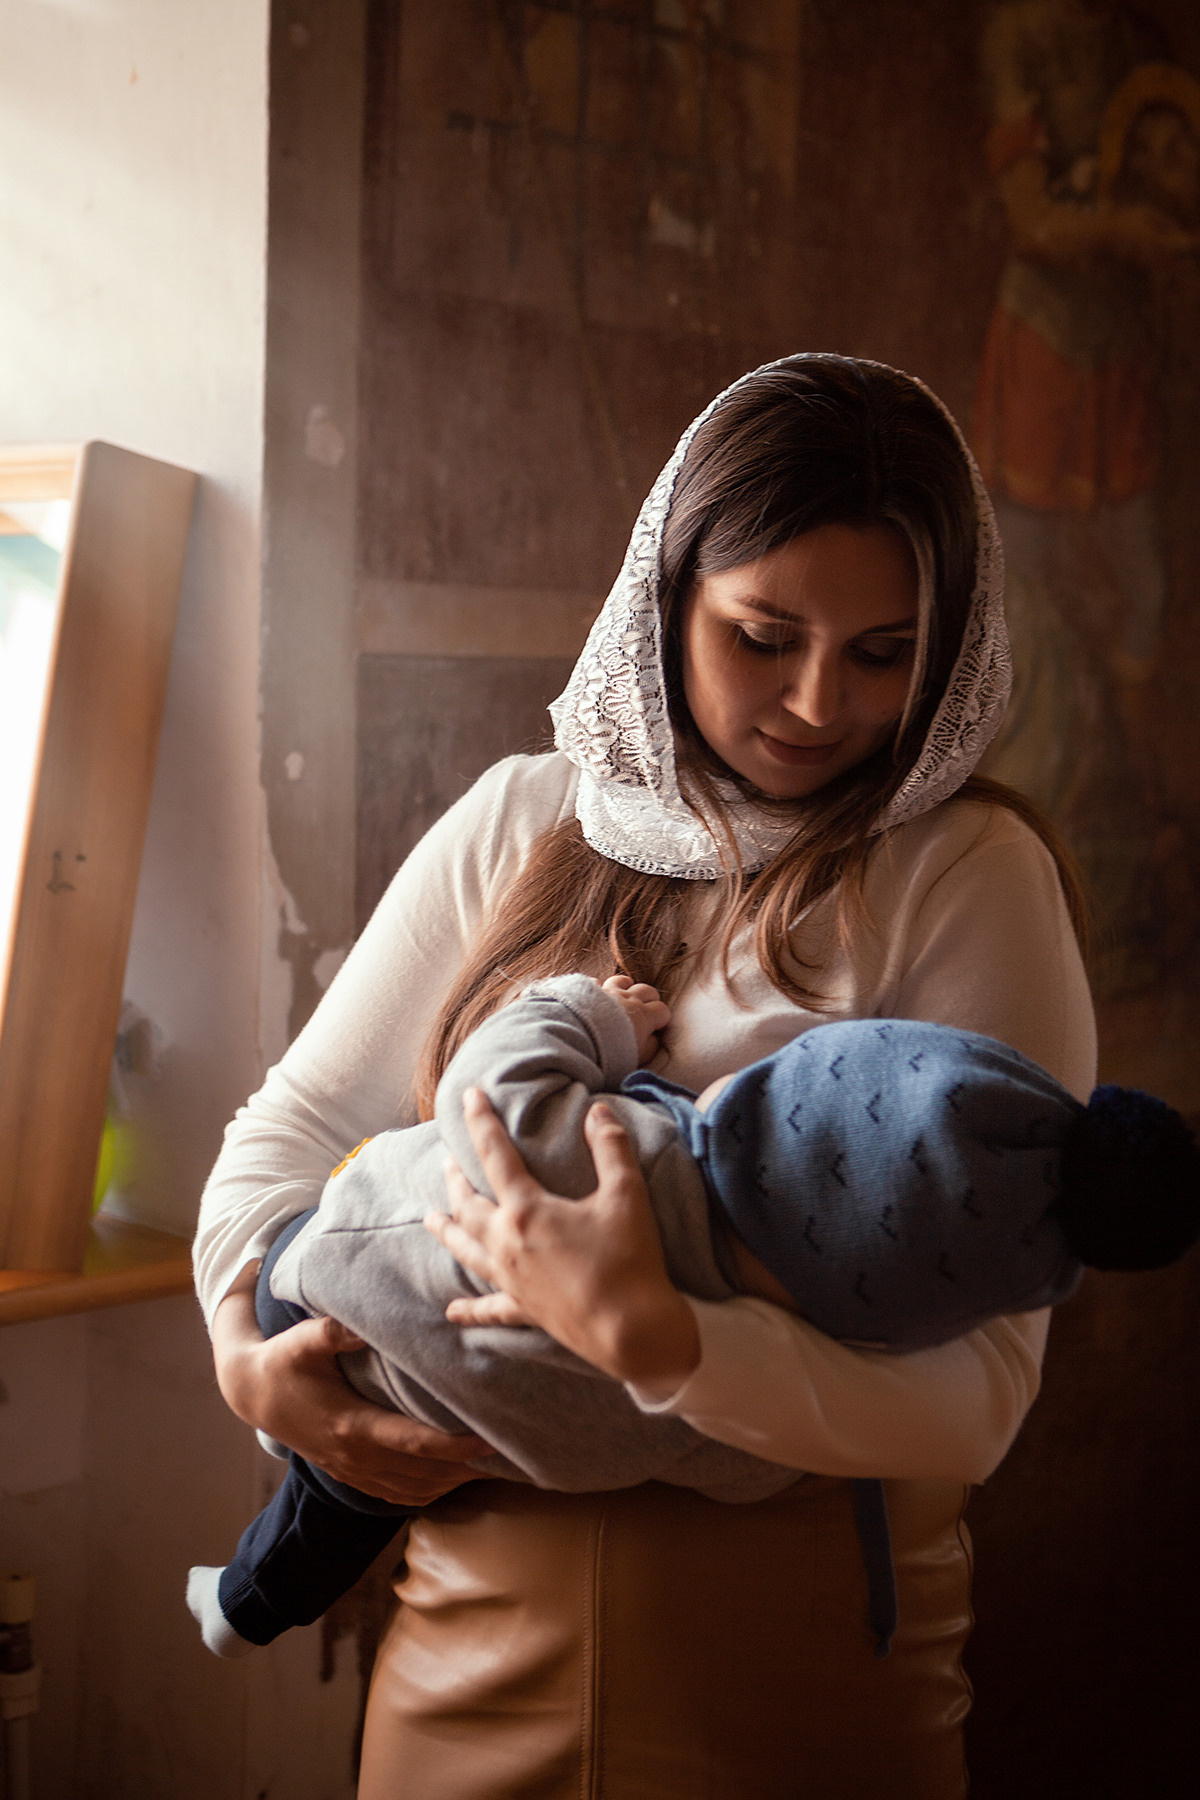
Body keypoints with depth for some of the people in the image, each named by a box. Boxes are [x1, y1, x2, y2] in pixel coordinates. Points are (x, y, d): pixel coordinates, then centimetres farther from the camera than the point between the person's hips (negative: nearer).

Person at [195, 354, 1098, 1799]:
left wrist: (659, 1345, -31)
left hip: (798, 1664, -3)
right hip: (474, 1618, 4)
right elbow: (295, 1126, 11)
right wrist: (252, 1345, -8)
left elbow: (973, 1392, -17)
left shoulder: (966, 876, -9)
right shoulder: (521, 823, 3)